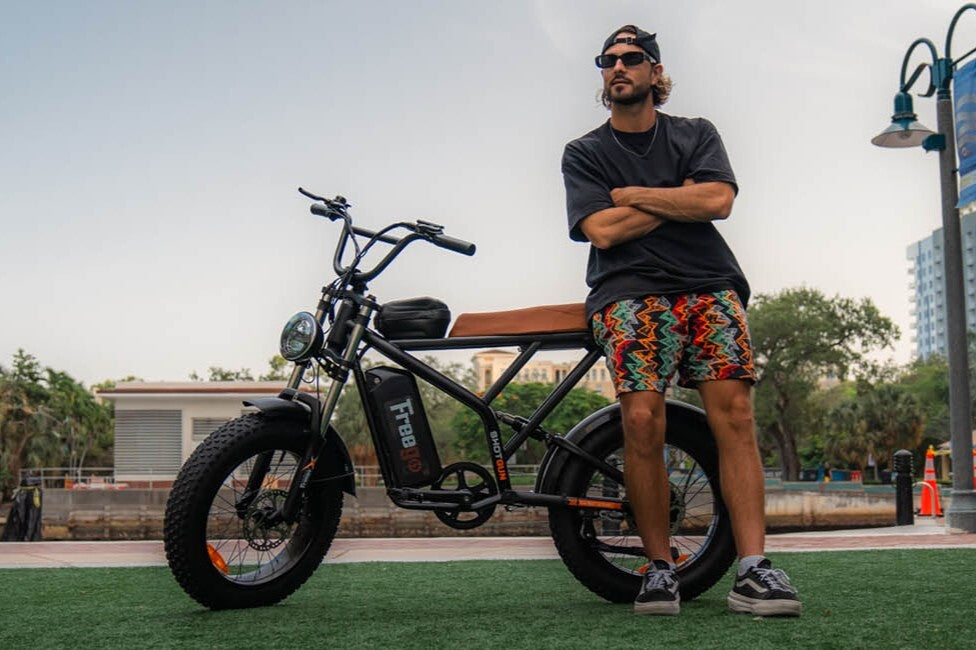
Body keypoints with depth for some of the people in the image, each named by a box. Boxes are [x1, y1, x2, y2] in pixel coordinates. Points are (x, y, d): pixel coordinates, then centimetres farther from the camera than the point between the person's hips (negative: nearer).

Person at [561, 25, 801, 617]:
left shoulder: (696, 135, 17)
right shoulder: (584, 153, 14)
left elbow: (718, 200, -2)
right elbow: (602, 231, -2)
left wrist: (634, 195, -1)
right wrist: (678, 198, 1)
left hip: (709, 285, 2)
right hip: (630, 292, -1)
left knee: (734, 414, -14)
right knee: (642, 421, -19)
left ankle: (752, 571, -16)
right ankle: (661, 568, -7)